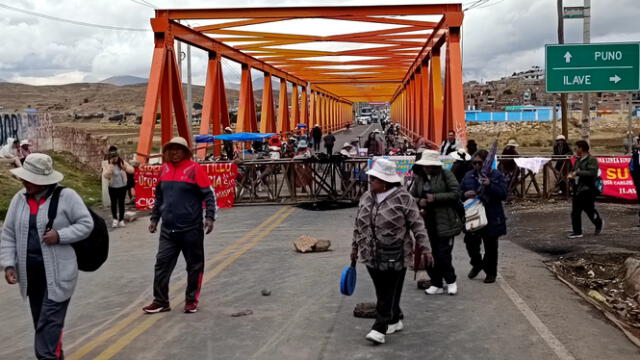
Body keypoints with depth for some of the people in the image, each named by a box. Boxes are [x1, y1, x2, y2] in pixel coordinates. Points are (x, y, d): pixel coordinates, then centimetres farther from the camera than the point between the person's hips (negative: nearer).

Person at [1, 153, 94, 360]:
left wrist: (60, 236, -20)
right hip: (31, 274, 6)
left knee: (50, 324, -7)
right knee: (41, 322, 17)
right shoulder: (19, 198, 4)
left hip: (57, 274, -6)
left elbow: (86, 224, -6)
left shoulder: (66, 196, -10)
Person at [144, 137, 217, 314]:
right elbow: (159, 196, 19)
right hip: (168, 229, 5)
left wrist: (209, 217, -16)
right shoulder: (165, 169, 9)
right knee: (162, 263, 3)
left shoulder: (195, 168, -7)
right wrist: (154, 218, 18)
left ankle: (192, 301, 19)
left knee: (194, 265, 6)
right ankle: (160, 301, 13)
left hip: (191, 228, -4)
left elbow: (209, 195, -8)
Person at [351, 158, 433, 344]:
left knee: (389, 294, -1)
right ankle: (394, 321, 29)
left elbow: (417, 225, -9)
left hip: (394, 256, -6)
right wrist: (355, 248, 19)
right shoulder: (366, 198, 7)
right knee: (382, 292, 13)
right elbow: (358, 226, 16)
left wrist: (425, 248, -12)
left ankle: (380, 328, 2)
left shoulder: (403, 198, -11)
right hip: (372, 255, 6)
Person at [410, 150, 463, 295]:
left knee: (443, 255, -5)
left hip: (443, 222, -5)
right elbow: (412, 196, 16)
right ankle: (437, 284, 22)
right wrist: (419, 201, -7)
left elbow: (455, 194, -9)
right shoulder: (419, 178, 11)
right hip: (426, 222, 5)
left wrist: (435, 198, -16)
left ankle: (451, 281, 18)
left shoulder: (446, 175, -4)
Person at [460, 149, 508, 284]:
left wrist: (490, 185, -26)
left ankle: (491, 273, 24)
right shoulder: (469, 176, 7)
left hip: (491, 218, -3)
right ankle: (476, 264, 33)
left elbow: (503, 195, -13)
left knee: (490, 246, 8)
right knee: (470, 242, 4)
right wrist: (465, 194, -11)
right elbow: (459, 192, 12)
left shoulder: (497, 176, -5)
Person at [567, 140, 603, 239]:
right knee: (575, 212, 2)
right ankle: (577, 232, 7)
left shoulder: (592, 160, -9)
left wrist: (578, 173, -20)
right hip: (577, 189, 8)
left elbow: (592, 173, -22)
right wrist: (571, 175, 6)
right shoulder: (578, 161, 16)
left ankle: (599, 223, 30)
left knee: (590, 210, 2)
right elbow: (574, 171, 29)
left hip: (587, 190, -8)